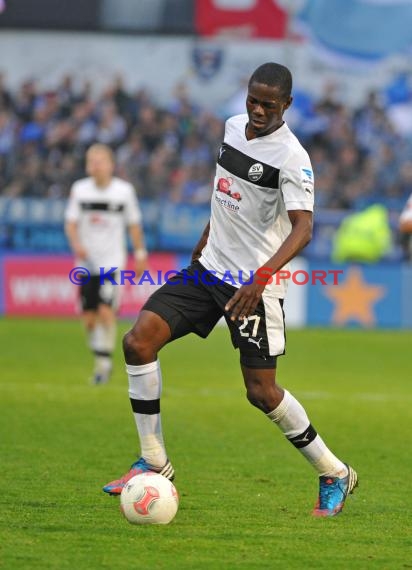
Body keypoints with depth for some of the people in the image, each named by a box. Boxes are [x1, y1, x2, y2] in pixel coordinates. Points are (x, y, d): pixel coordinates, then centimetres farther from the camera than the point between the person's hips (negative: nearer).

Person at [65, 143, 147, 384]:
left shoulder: (125, 190, -2)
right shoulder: (80, 189, 2)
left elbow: (134, 224, 7)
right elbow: (71, 223, 2)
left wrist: (140, 253, 7)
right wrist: (76, 245, -16)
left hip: (113, 261, -3)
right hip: (87, 262, 3)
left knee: (106, 311, -17)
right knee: (89, 316, 3)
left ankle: (104, 362, -9)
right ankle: (101, 359, 22)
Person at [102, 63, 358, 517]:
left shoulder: (291, 158, -18)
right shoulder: (233, 126, 5)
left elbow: (302, 228, -28)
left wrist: (262, 276, -41)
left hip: (254, 283, -7)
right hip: (210, 267, 7)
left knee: (261, 391, -5)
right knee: (138, 341, -9)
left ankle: (335, 476, 15)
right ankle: (154, 462, 1)